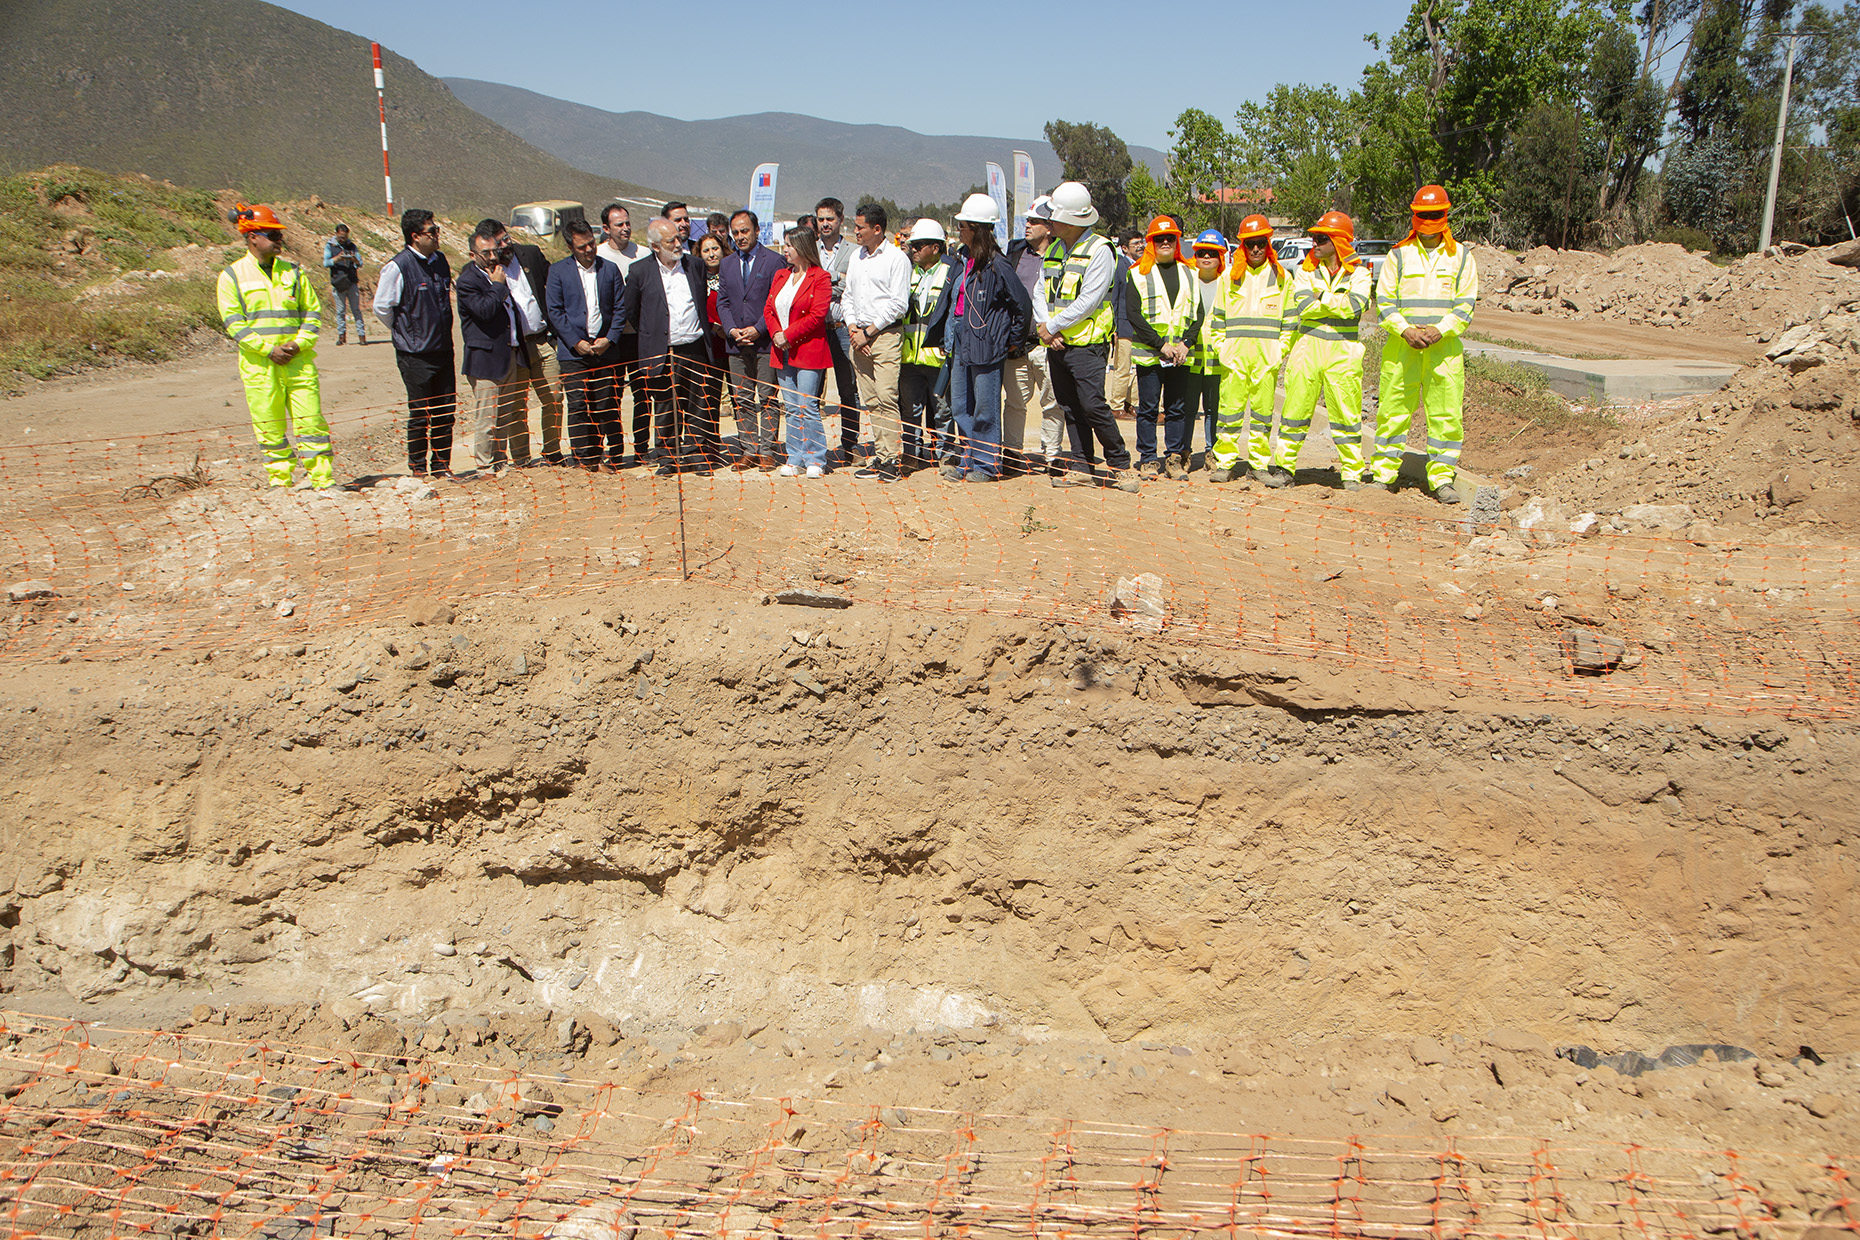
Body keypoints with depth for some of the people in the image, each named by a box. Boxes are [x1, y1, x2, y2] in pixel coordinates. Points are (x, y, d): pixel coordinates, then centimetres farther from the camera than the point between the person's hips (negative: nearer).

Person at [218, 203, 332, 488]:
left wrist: (299, 344, -6)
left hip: (298, 360, 2)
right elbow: (233, 322, -3)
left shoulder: (292, 271, 12)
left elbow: (312, 313, 11)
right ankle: (280, 480, 13)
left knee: (310, 419, -3)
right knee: (269, 427, 2)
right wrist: (269, 349, -13)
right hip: (258, 364, -2)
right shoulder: (232, 276, 3)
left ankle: (324, 479, 0)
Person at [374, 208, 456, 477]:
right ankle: (418, 467, 14)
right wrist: (407, 332, 2)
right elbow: (381, 308, -7)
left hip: (443, 350, 6)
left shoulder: (440, 261, 9)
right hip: (415, 355, -6)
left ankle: (441, 465, 20)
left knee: (446, 411, 8)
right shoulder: (398, 266, -13)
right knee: (420, 414, 1)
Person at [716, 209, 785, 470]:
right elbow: (722, 302, 12)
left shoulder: (774, 260, -1)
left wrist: (758, 329, -14)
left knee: (768, 398, -2)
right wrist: (732, 330, -5)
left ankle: (766, 451, 3)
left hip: (765, 340, -5)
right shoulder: (727, 264, 15)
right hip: (736, 342, 5)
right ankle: (747, 451, 11)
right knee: (741, 399, 6)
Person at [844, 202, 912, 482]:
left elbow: (898, 304, -10)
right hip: (859, 336, 7)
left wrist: (869, 331, -10)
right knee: (869, 401, 6)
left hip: (885, 335, -7)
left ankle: (891, 460, -10)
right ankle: (879, 457, 11)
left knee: (886, 397, -13)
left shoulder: (897, 258, -4)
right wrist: (852, 327, 3)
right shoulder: (856, 256, 17)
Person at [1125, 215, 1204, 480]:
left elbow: (1197, 312, 10)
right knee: (1148, 408, 1)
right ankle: (1147, 459, 9)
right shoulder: (1138, 274, 2)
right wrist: (1161, 344, -14)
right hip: (1148, 353, -3)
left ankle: (1175, 458, 13)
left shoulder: (1188, 274, 14)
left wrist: (1185, 343, -7)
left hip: (1180, 353, 3)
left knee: (1177, 409, 6)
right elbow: (1133, 313, -7)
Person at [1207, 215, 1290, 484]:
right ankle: (1225, 462, 0)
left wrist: (1281, 349, 1)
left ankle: (1260, 462, 10)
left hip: (1267, 355, 0)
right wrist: (1220, 346, 4)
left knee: (1263, 408, 2)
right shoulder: (1230, 276, 12)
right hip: (1235, 352, 0)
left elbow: (1289, 321, 12)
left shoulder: (1282, 277, 10)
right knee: (1231, 406, -5)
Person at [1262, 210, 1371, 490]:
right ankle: (1284, 468, 8)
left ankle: (1352, 473, 9)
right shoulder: (1306, 269, 7)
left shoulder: (1359, 272, 3)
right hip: (1308, 346, 2)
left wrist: (1322, 296, -7)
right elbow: (1304, 307, -8)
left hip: (1343, 351, -1)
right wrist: (1338, 303, -8)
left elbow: (1355, 306, -15)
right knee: (1296, 410, 1)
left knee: (1346, 414, 0)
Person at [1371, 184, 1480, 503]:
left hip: (1445, 346, 0)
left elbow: (1465, 305, 4)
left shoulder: (1461, 256, 8)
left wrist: (1440, 330, -13)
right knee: (1393, 410, 1)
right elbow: (1384, 301, 3)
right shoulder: (1399, 255, 8)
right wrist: (1405, 330, -12)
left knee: (1447, 414, -2)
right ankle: (1384, 474, 12)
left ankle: (1442, 479, 5)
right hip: (1401, 345, 0)